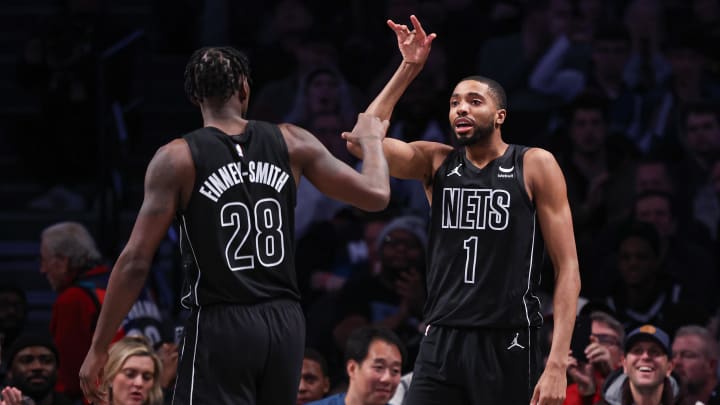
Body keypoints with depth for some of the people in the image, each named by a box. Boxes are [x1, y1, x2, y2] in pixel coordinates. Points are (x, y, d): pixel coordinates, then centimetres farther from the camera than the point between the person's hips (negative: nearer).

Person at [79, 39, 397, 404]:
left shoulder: (177, 159, -5)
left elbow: (136, 261, -8)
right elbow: (376, 195, 7)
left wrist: (99, 347, -2)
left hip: (220, 326, -5)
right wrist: (370, 140, 29)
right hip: (284, 322, 5)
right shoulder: (290, 143, 4)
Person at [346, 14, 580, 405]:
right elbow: (361, 140, -7)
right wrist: (408, 69, -8)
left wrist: (557, 363, -14)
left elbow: (567, 268, -4)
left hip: (507, 344, -3)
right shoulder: (436, 161, 10)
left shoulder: (534, 166, -1)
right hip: (441, 342, 3)